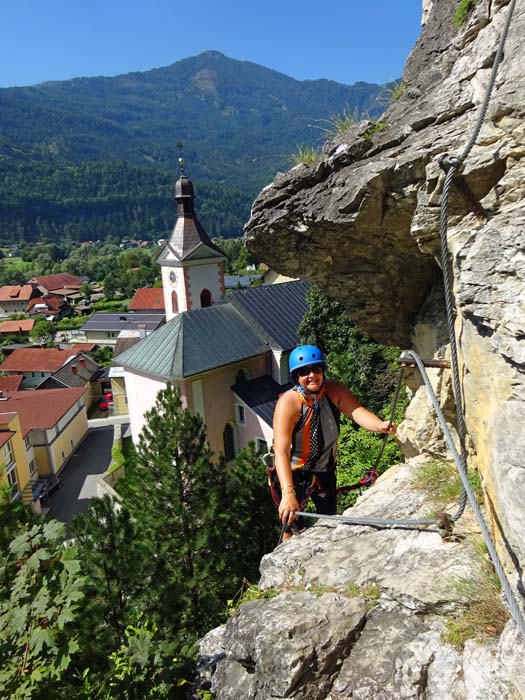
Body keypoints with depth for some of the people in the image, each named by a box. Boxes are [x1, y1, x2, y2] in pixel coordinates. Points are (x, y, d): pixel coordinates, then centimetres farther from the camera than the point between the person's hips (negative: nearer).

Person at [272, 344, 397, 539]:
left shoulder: (334, 390, -16)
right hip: (295, 472, -4)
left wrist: (379, 425, -51)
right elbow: (281, 452, -37)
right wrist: (287, 493, -48)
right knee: (292, 527, -4)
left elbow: (358, 412, -29)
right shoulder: (288, 402, -29)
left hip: (325, 470, 5)